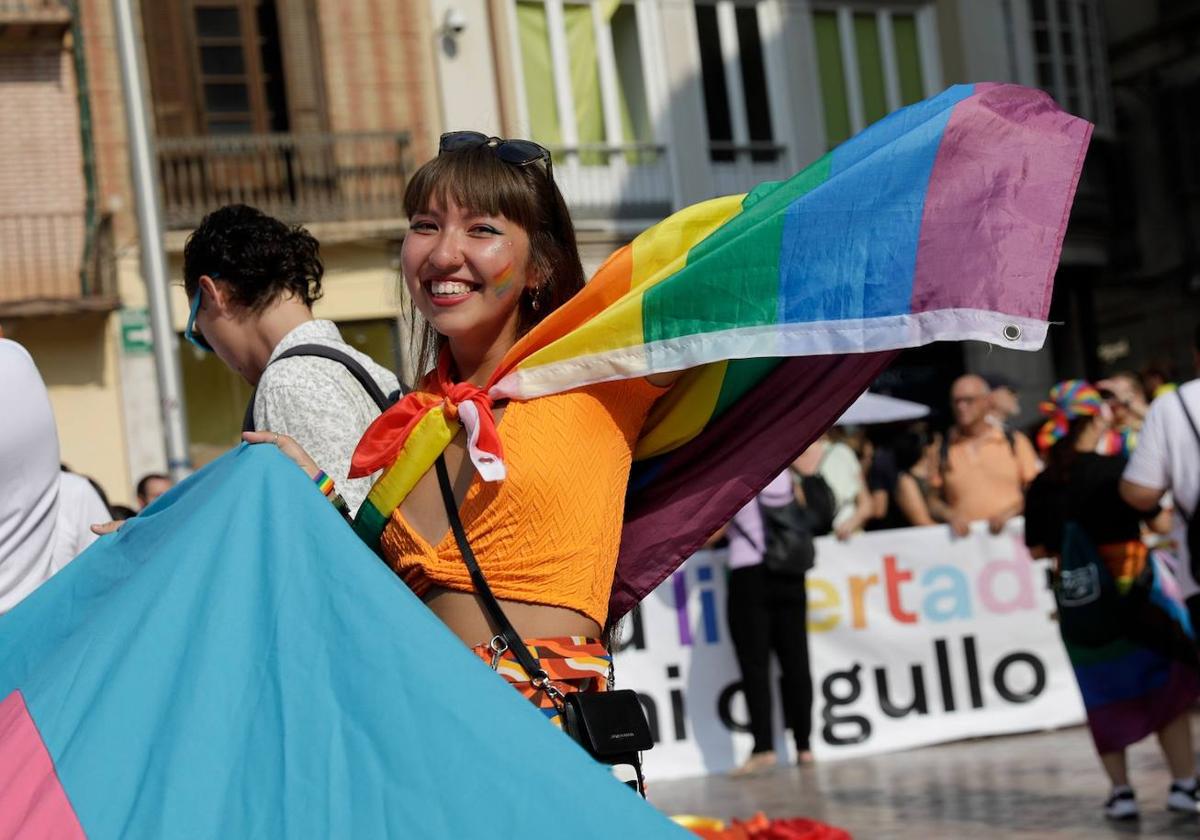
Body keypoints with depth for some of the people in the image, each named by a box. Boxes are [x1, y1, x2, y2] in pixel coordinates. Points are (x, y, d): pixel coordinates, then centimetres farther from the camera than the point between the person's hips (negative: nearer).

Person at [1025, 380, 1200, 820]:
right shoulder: (1115, 468, -12)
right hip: (1135, 591, -3)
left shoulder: (1042, 486, -2)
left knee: (1104, 697, 15)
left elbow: (1038, 548, 4)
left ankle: (1120, 790, 16)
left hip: (1078, 603, 3)